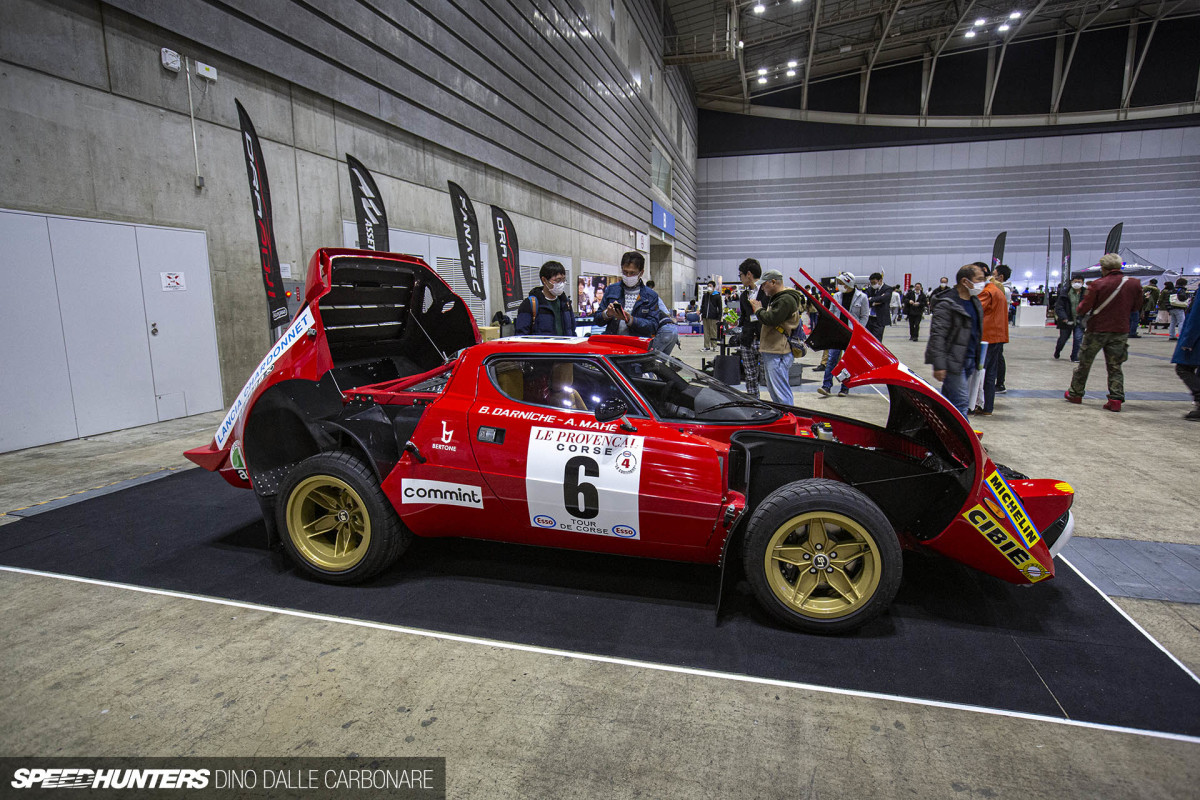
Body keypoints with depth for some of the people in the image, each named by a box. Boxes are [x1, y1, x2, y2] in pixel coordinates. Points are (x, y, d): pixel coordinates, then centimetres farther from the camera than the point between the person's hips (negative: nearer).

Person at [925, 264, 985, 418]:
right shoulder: (947, 304, -13)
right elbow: (937, 336, -18)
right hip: (953, 361, -8)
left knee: (948, 399, 13)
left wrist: (977, 360, 21)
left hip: (968, 361, 8)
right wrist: (939, 365, -24)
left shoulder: (975, 302, 15)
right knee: (960, 402, -8)